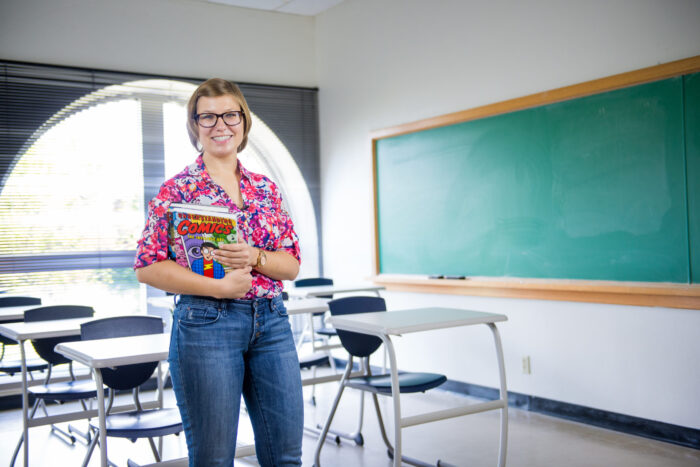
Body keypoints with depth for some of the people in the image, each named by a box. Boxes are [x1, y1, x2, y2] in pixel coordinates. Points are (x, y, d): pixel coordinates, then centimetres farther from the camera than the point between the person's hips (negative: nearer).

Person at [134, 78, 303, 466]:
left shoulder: (266, 189, 11)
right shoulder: (177, 190, -1)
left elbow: (292, 263, 9)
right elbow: (147, 267, -7)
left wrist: (254, 257, -12)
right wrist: (218, 287, -17)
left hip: (271, 321, 4)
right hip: (205, 322, -4)